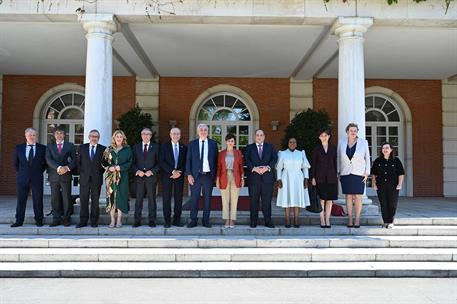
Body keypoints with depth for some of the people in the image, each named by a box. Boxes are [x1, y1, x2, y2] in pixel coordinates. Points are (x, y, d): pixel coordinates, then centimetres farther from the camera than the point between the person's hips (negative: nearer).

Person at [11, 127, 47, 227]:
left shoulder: (42, 148, 0)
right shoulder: (19, 147, 5)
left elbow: (46, 162, 9)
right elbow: (15, 162, 15)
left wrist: (40, 171, 4)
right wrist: (20, 172, 11)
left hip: (37, 178, -1)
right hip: (22, 178, 2)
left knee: (38, 200, 3)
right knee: (20, 200, 5)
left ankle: (39, 220, 11)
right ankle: (19, 221, 13)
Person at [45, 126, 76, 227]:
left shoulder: (70, 146, 9)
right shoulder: (49, 146, 10)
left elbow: (74, 160, 4)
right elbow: (48, 159, -4)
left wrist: (67, 168, -14)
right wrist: (58, 168, -18)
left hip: (66, 175, -1)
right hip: (54, 176, 1)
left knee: (67, 198, 0)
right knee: (54, 198, 3)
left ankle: (66, 218, 8)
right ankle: (56, 219, 10)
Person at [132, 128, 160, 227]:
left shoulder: (155, 147, 7)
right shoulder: (136, 147, 12)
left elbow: (159, 162, 3)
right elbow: (133, 162, 9)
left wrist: (152, 171, -10)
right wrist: (137, 171, -8)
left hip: (151, 176, -1)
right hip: (139, 177, 1)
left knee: (152, 199, 2)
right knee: (138, 199, 2)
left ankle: (152, 220, 8)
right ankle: (137, 220, 8)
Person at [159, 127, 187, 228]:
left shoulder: (184, 148, 11)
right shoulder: (164, 147, 4)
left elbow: (185, 163, 8)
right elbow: (161, 162, -5)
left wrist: (179, 172, -8)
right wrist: (172, 171, -13)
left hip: (179, 176, 2)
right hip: (167, 175, -2)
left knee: (179, 199, 2)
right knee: (166, 198, -2)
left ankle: (177, 220, 10)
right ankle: (167, 221, 5)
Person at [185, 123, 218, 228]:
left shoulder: (213, 143, 7)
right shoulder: (192, 144, 6)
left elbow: (216, 160, 7)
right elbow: (188, 160, 5)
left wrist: (215, 174, 1)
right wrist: (189, 174, -4)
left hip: (208, 175, 0)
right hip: (195, 176, 0)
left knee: (207, 199, 6)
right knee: (194, 198, 3)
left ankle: (206, 220, 15)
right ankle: (193, 220, 13)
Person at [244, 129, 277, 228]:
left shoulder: (270, 147, 14)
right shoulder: (249, 147, 12)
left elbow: (274, 159, 2)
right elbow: (246, 160, -1)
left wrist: (267, 167, -13)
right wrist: (254, 168, -16)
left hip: (267, 177, 0)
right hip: (253, 177, 0)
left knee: (267, 200, 1)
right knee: (254, 200, 3)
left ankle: (268, 221, 8)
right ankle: (253, 221, 10)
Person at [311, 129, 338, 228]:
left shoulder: (333, 148, 10)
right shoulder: (316, 149, 4)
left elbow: (335, 162, 10)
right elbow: (313, 163, 2)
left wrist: (336, 175, 3)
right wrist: (313, 177, -3)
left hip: (331, 177, 2)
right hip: (320, 177, -2)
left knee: (330, 199, 2)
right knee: (321, 199, -3)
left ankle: (327, 220, 10)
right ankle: (322, 221, 5)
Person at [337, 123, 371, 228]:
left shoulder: (363, 142, 1)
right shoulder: (341, 142, 4)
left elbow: (367, 158, 4)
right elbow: (338, 158, 9)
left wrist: (367, 173, -1)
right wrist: (338, 173, 6)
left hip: (359, 173, -1)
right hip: (345, 174, 1)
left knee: (358, 197, -2)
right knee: (348, 197, 4)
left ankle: (357, 220, 5)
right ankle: (349, 220, 8)